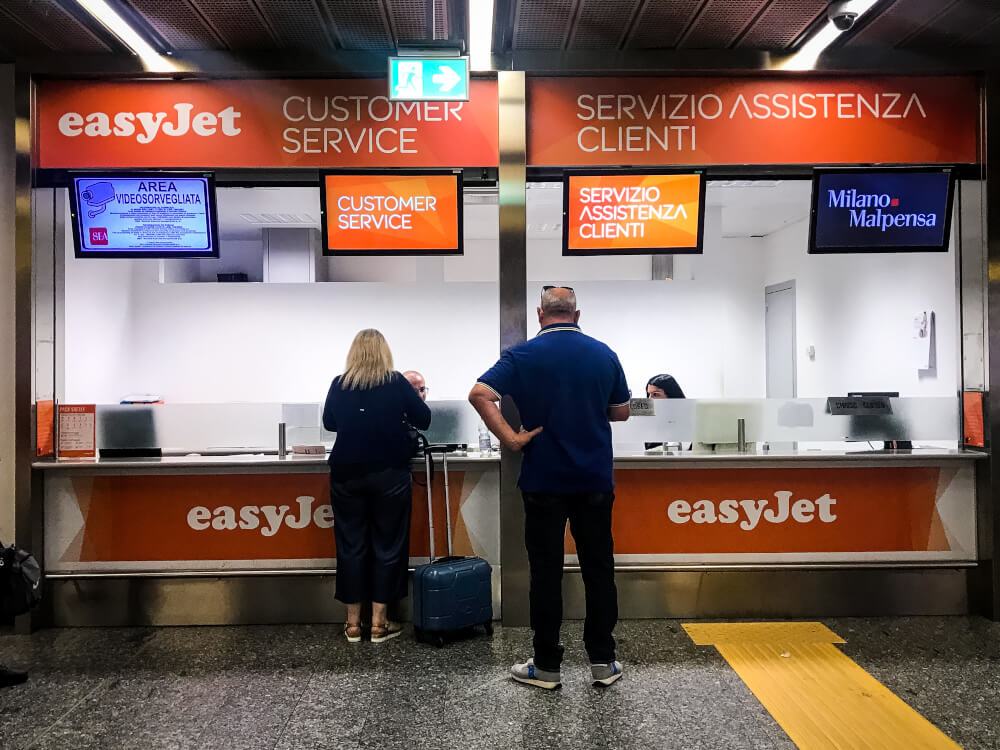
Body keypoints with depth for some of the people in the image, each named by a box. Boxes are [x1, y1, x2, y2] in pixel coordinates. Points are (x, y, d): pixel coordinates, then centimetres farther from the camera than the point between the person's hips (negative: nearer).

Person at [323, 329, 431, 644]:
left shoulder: (338, 385, 1)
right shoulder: (396, 383, -6)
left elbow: (329, 423, 16)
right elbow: (424, 420, 4)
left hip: (346, 475, 2)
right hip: (389, 474, -2)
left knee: (351, 545, 10)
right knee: (387, 545, 7)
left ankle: (353, 623, 17)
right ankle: (379, 623, 11)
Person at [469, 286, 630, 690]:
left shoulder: (524, 354, -6)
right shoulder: (604, 353, 3)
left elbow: (479, 393, -19)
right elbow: (621, 413, 11)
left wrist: (510, 439, -14)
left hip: (543, 481, -2)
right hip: (595, 479, 2)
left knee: (546, 572, 5)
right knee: (599, 569, 11)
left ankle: (547, 666, 13)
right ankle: (602, 661, 16)